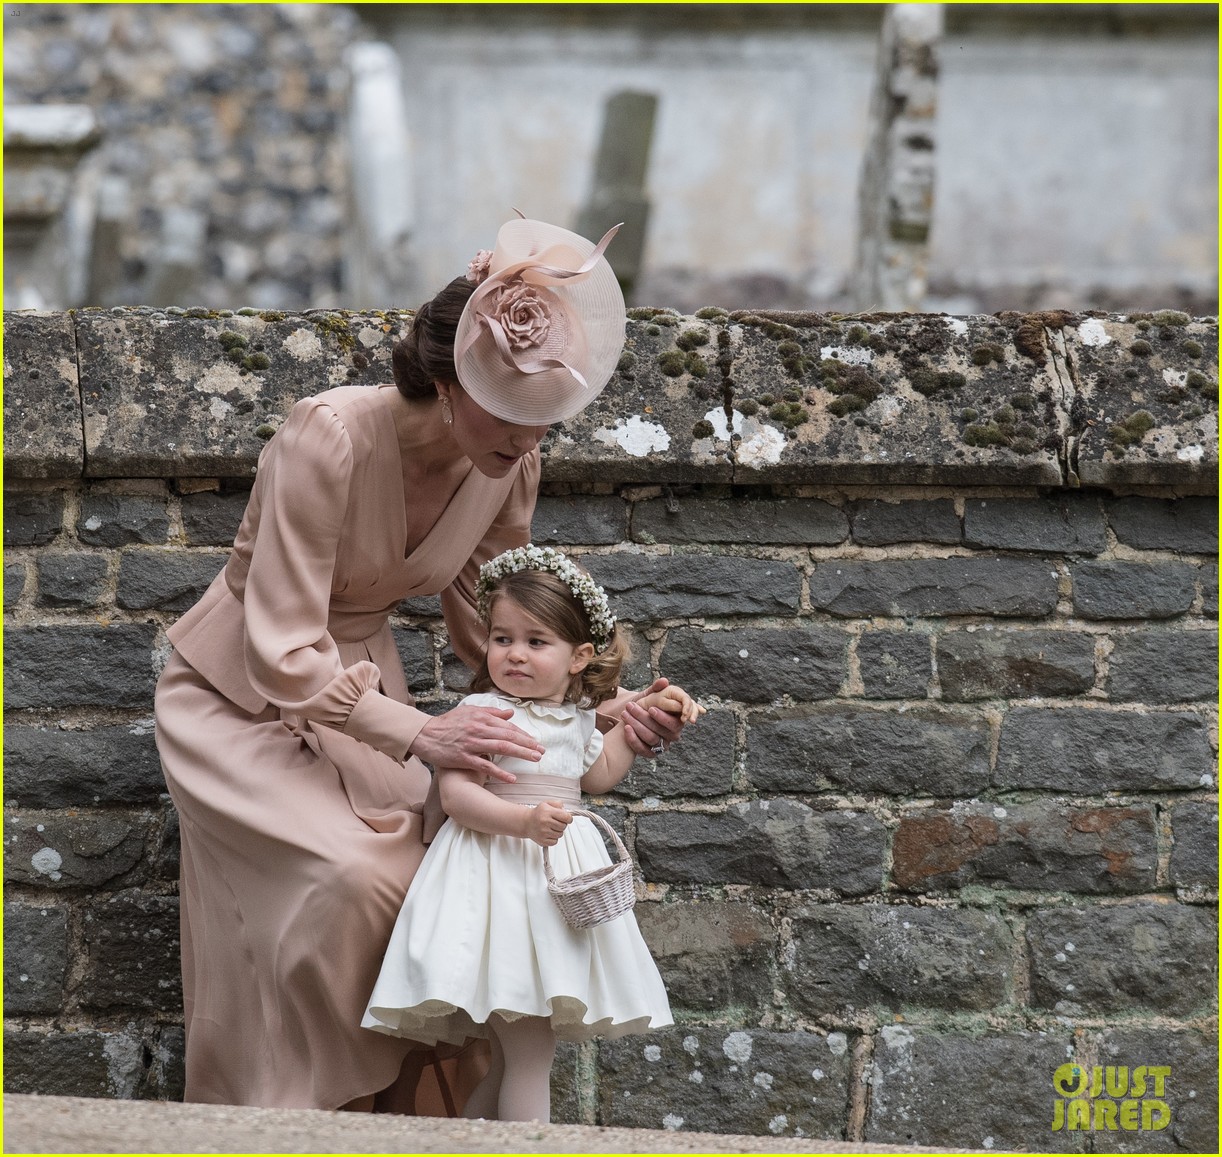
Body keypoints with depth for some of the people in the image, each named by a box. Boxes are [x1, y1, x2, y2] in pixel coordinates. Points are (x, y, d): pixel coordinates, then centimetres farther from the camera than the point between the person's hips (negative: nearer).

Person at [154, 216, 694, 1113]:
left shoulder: (511, 461, -12)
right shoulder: (331, 439, -31)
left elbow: (494, 628, 2)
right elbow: (284, 657, -29)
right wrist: (417, 734, -38)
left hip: (361, 688, 5)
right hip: (244, 700, -5)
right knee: (352, 881, -26)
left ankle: (395, 1107, -1)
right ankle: (303, 1117, -9)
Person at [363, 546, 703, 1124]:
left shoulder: (576, 717, 12)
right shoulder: (483, 711, -10)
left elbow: (597, 773, 32)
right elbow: (455, 794, -20)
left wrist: (643, 715, 27)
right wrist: (523, 821, -33)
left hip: (558, 873, 7)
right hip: (500, 876, -7)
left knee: (510, 1057, 10)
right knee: (529, 1057, -10)